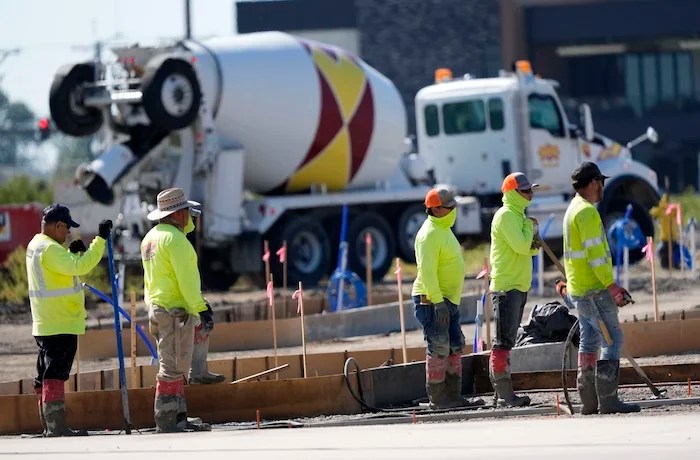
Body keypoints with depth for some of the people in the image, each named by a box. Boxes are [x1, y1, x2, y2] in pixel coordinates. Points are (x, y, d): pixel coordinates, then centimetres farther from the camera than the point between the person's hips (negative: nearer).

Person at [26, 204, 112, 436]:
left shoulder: (36, 245, 14)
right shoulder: (50, 249, -18)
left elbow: (64, 267, 23)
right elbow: (80, 267, -26)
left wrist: (74, 252, 6)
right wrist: (100, 239, -22)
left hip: (45, 324, 10)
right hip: (60, 324, -10)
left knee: (45, 377, 11)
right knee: (55, 375, -10)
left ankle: (49, 426, 15)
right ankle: (57, 427, -12)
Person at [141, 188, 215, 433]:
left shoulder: (150, 237, 16)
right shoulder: (174, 238, -13)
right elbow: (186, 279, -19)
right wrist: (201, 308, -19)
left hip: (156, 309, 10)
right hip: (175, 311, -10)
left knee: (174, 367, 13)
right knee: (172, 367, -10)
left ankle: (178, 417, 13)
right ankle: (165, 421, -11)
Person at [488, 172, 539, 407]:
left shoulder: (518, 215, 19)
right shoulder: (506, 215, -11)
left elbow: (529, 248, 24)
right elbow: (521, 246, -22)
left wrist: (534, 240, 2)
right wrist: (530, 226, -6)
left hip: (518, 286, 10)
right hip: (506, 287, -10)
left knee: (506, 341, 11)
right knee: (504, 341, -11)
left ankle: (504, 392, 14)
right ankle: (504, 393, -15)